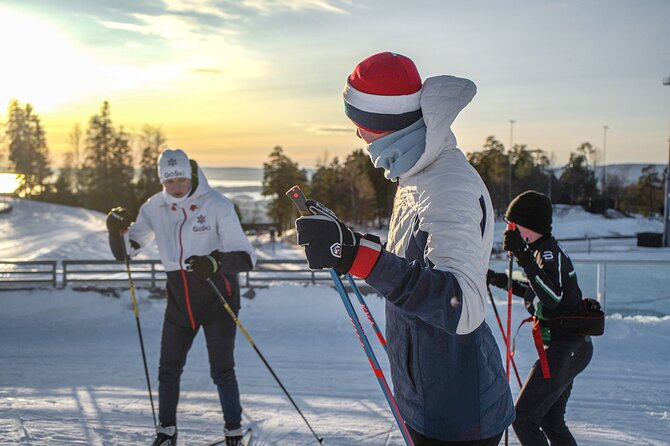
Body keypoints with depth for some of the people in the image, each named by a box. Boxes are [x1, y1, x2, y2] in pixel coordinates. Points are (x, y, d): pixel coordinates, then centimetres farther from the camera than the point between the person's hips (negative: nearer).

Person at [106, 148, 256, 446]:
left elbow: (246, 256, -21)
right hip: (179, 300, 4)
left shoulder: (216, 205, -16)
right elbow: (125, 252, 5)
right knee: (168, 368, 10)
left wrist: (215, 262, -39)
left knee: (221, 371, 1)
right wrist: (116, 230, -16)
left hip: (217, 298, -4)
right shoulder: (155, 208, -3)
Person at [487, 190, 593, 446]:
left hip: (564, 350, -10)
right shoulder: (545, 251, 11)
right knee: (551, 421, 20)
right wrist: (502, 281, 18)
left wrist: (522, 256, -38)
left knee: (522, 419, -6)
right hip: (570, 347, 10)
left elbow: (552, 296, -35)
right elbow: (537, 293, 26)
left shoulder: (548, 252, -18)